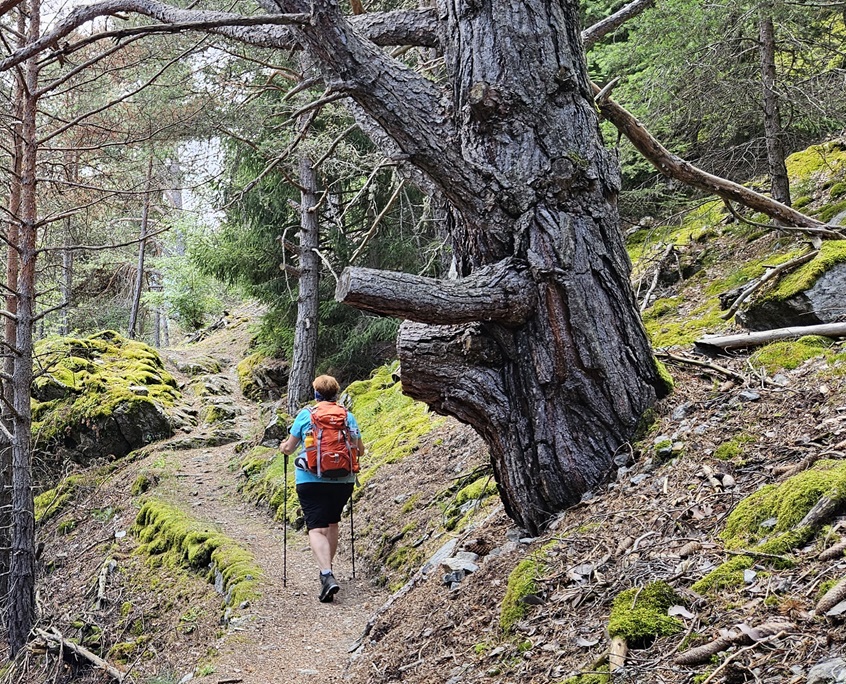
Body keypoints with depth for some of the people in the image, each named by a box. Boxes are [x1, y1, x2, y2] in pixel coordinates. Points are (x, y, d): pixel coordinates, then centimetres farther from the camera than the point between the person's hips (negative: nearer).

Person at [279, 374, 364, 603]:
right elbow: (360, 450, 11)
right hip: (343, 480, 3)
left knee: (316, 528, -7)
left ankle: (327, 575, -26)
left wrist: (284, 447, 27)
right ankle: (327, 568, 34)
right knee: (332, 523, 24)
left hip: (312, 480, -3)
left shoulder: (305, 415, -1)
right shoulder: (348, 416, 5)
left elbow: (288, 448, 4)